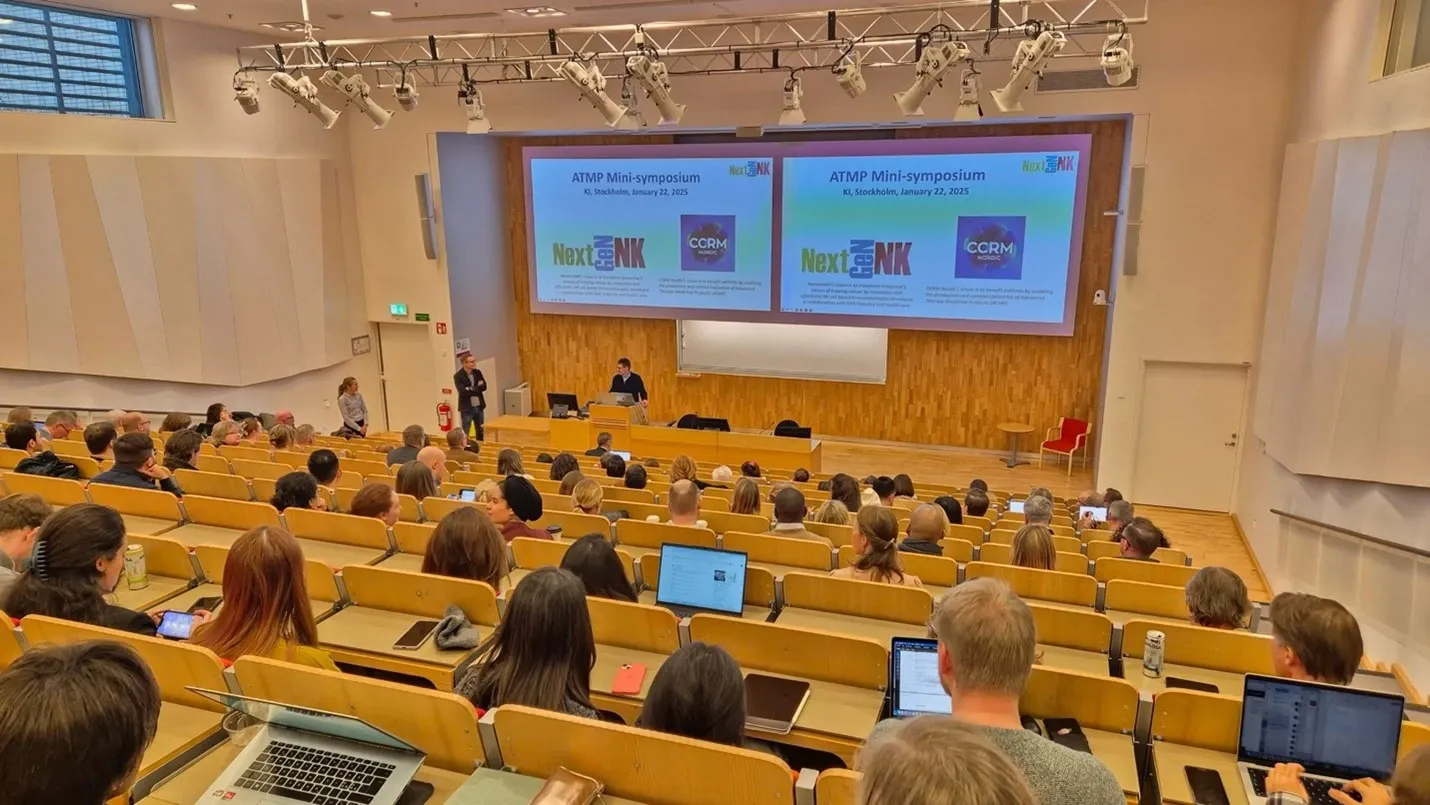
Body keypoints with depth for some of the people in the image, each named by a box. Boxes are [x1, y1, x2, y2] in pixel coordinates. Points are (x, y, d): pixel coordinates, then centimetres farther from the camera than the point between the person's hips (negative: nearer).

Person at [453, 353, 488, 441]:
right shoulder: (458, 376, -13)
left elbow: (484, 386, -4)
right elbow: (463, 391, -24)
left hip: (479, 406, 6)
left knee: (481, 431, 15)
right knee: (465, 433, 0)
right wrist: (477, 388, -15)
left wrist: (471, 389, -18)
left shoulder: (477, 372, 4)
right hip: (467, 408, -6)